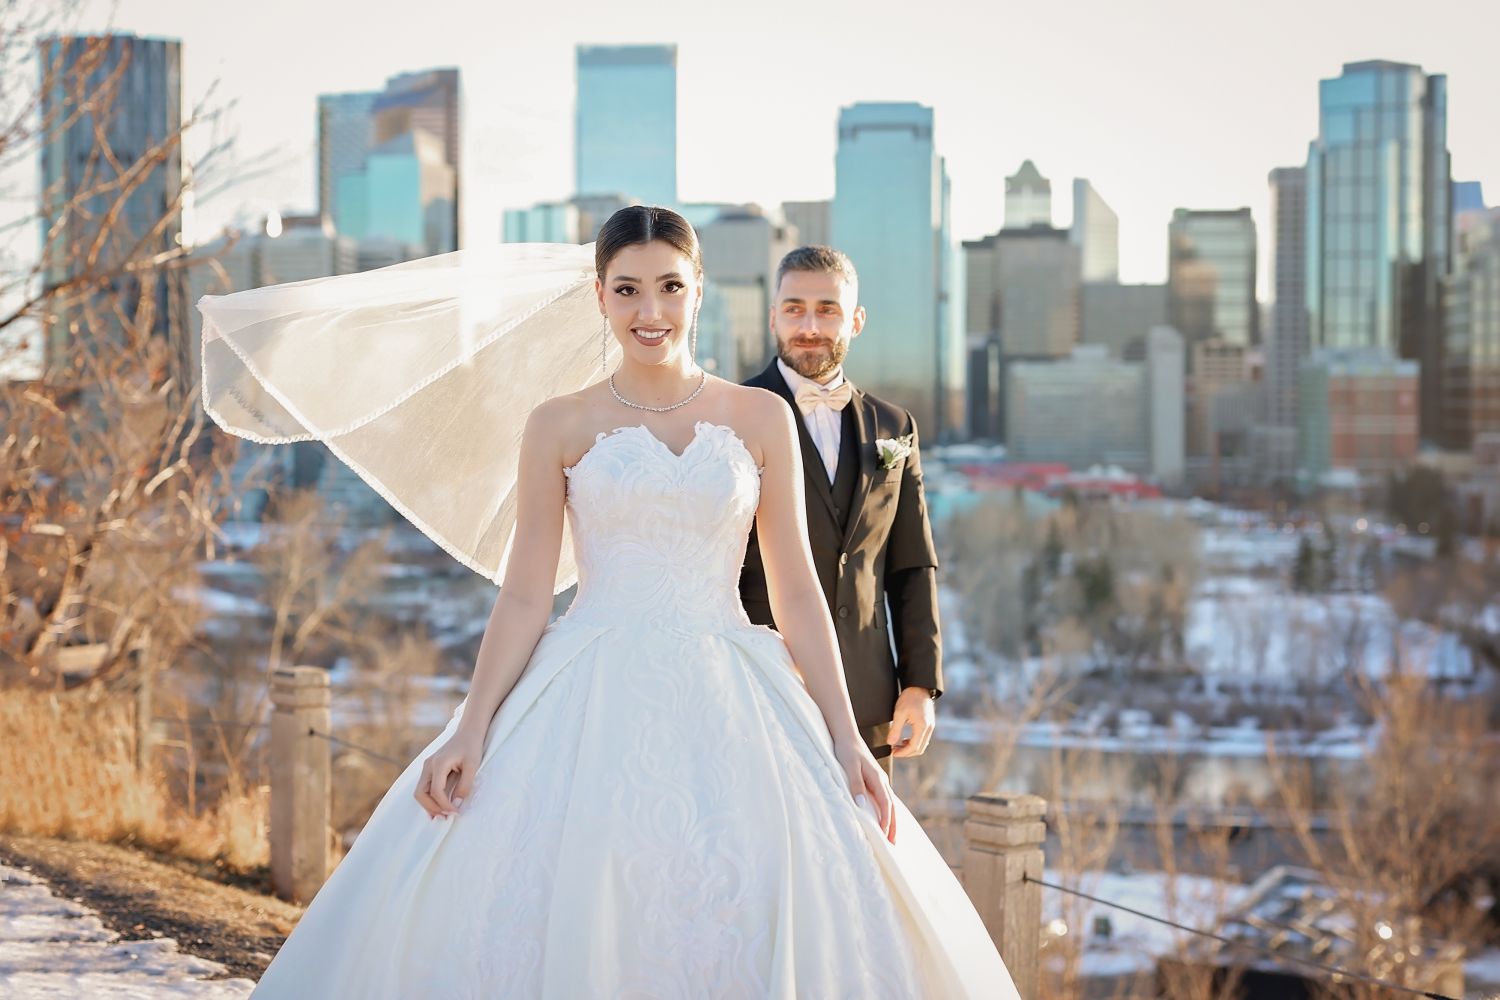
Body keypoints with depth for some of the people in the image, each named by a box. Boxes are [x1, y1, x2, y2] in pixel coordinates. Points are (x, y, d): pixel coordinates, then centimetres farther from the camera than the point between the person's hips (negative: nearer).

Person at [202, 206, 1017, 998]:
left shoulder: (761, 419, 8)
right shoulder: (560, 428, 5)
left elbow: (797, 591, 8)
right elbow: (524, 597, 4)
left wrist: (845, 738, 1)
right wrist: (471, 729, -7)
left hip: (727, 706, 1)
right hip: (591, 704, -1)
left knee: (752, 931, -10)